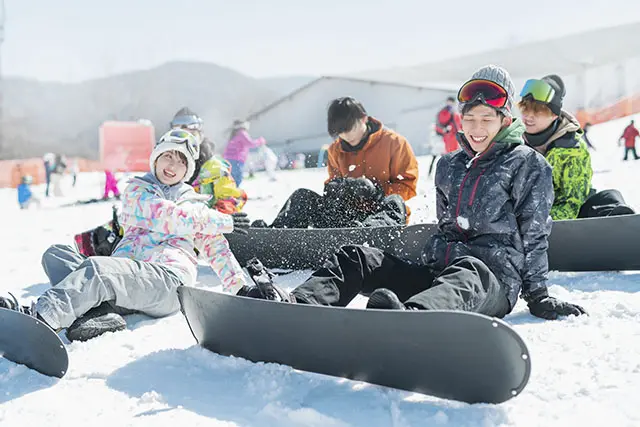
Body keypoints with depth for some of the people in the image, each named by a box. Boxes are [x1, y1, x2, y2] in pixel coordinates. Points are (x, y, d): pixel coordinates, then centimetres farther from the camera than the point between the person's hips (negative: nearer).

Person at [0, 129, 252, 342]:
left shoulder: (194, 203, 23)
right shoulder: (136, 189, 20)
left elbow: (215, 247, 20)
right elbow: (166, 216, 3)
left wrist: (241, 287, 6)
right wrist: (223, 222, 5)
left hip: (169, 279, -3)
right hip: (123, 273, 3)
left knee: (96, 267, -32)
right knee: (56, 255, -17)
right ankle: (98, 314, -42)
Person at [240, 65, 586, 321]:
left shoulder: (528, 164, 5)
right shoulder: (448, 166, 20)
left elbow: (534, 234, 2)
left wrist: (538, 297, -1)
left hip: (494, 276, -6)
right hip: (438, 270, 6)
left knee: (463, 275, -43)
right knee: (356, 257, -13)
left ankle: (408, 318, -76)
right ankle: (296, 304, -40)